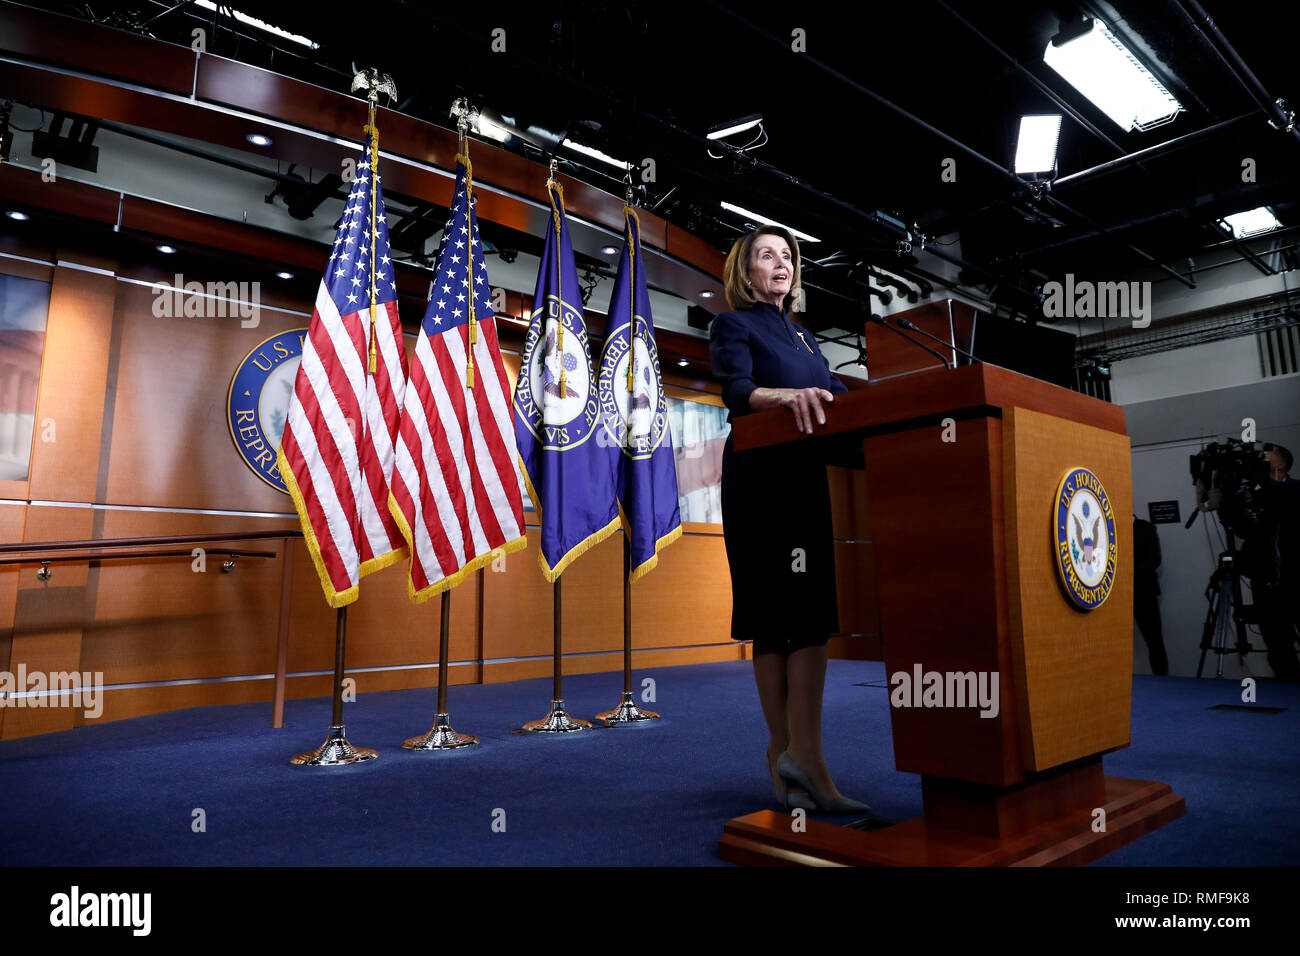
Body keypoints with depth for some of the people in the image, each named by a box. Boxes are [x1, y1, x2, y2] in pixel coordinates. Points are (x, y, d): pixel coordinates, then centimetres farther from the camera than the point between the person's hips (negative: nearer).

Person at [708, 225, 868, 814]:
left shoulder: (802, 335, 27)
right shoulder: (732, 325, 5)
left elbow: (835, 395, 20)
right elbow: (737, 391, -13)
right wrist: (789, 396, -33)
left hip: (809, 482, 7)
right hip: (762, 483, -7)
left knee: (811, 614, -1)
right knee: (775, 619, -9)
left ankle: (789, 754, 1)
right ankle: (793, 753, -6)